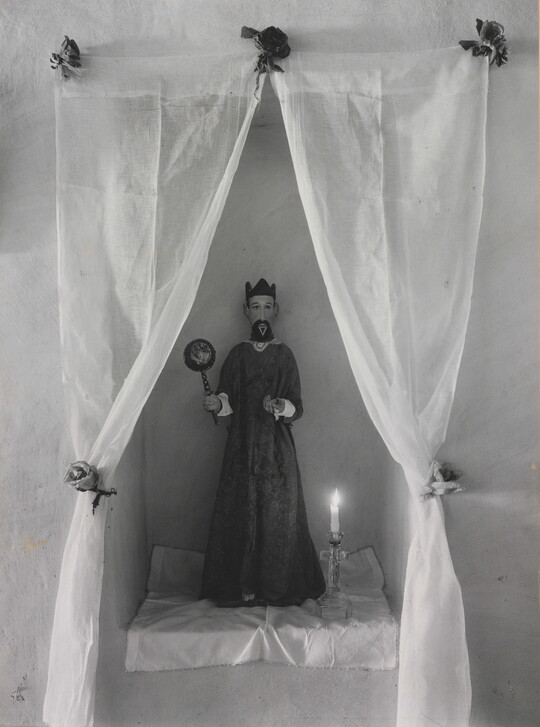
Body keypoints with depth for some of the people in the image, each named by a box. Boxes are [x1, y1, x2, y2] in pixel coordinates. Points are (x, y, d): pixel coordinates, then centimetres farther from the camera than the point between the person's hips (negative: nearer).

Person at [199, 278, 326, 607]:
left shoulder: (284, 354, 3)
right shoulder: (238, 354, 6)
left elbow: (297, 407, 0)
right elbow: (229, 400, 5)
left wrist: (282, 406, -21)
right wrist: (216, 402, -17)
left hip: (278, 447, -1)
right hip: (243, 444, 1)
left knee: (279, 511, 2)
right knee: (243, 512, 1)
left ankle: (279, 585, 17)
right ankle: (244, 587, 14)